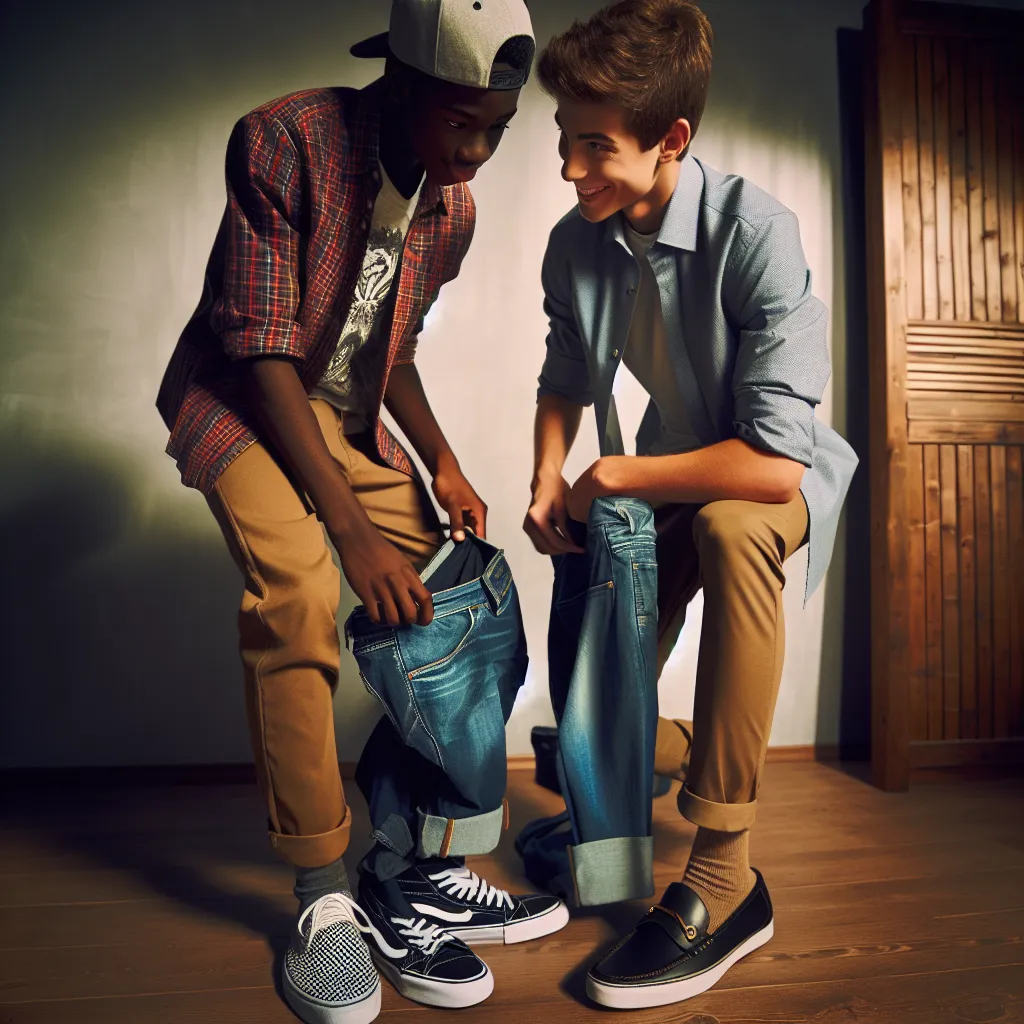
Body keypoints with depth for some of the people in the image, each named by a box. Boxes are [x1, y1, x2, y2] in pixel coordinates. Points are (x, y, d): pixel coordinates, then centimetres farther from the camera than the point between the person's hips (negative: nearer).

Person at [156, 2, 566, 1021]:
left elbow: (390, 351, 9)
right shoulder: (282, 143, -19)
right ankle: (323, 897, -16)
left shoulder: (451, 208, 0)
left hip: (345, 409, 6)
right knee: (296, 588, -32)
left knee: (439, 594, -6)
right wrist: (354, 528, -28)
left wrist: (442, 466, -7)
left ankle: (417, 875, 6)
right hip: (238, 392, -6)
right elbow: (263, 354, -23)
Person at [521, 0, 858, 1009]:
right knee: (594, 698, -1)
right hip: (671, 476, 5)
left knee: (729, 528, -40)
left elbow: (773, 462, -33)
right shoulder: (575, 244, -10)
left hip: (774, 478, -5)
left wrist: (614, 479, -22)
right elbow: (564, 383, 8)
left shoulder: (754, 232, -26)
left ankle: (725, 875, -26)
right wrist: (548, 486, -11)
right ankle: (668, 754, 38)